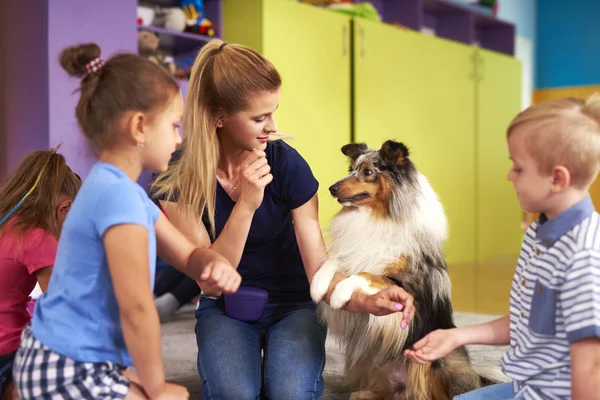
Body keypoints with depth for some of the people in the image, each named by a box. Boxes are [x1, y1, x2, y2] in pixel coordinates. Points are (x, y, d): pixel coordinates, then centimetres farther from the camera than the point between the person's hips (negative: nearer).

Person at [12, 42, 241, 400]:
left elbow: (188, 255, 11)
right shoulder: (119, 196, -26)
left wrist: (215, 263, -12)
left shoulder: (118, 189, 8)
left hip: (71, 362, 10)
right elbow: (137, 307, -25)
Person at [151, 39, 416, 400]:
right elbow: (210, 283, -19)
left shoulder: (287, 163, -16)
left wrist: (365, 300, -37)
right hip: (225, 309, 0)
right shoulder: (179, 180, -15)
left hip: (293, 304, 0)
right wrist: (246, 205, -32)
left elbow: (319, 269, -16)